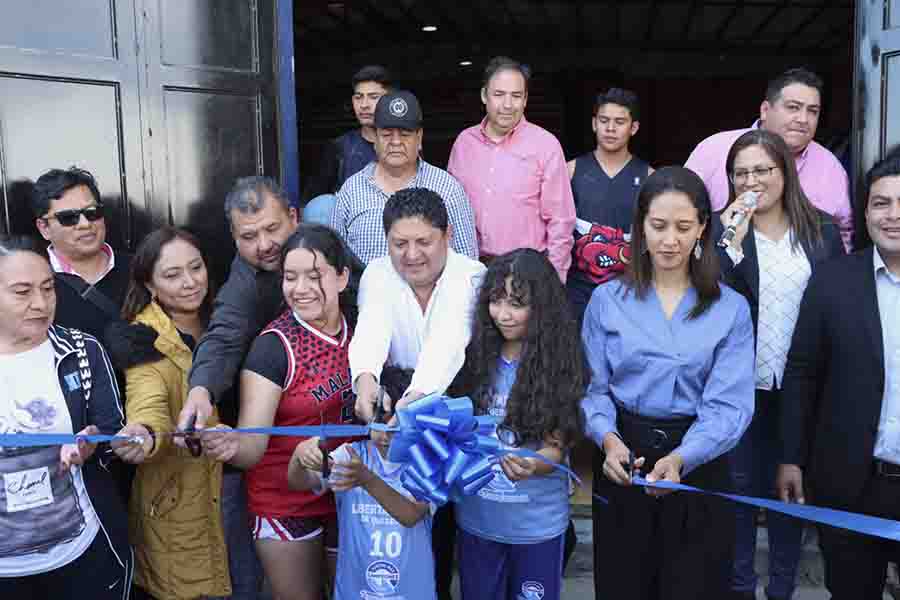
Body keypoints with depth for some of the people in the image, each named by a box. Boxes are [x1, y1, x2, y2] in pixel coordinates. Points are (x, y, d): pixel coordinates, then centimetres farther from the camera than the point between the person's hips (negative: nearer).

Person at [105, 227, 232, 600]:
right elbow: (148, 403, -33)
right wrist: (145, 434, -54)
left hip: (224, 492, 6)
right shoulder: (145, 342, -16)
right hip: (174, 502, -6)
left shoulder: (214, 324, 2)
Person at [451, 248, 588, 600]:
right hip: (476, 517, 3)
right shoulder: (477, 355, -4)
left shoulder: (561, 364, -13)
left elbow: (555, 449, -14)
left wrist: (531, 467, -34)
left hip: (536, 524, -3)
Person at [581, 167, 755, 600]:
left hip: (699, 468, 0)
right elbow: (593, 387, -2)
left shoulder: (731, 309, -2)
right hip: (622, 464, 1)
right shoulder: (607, 300, 0)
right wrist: (608, 439, -23)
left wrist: (680, 458, -27)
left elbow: (729, 404, -10)